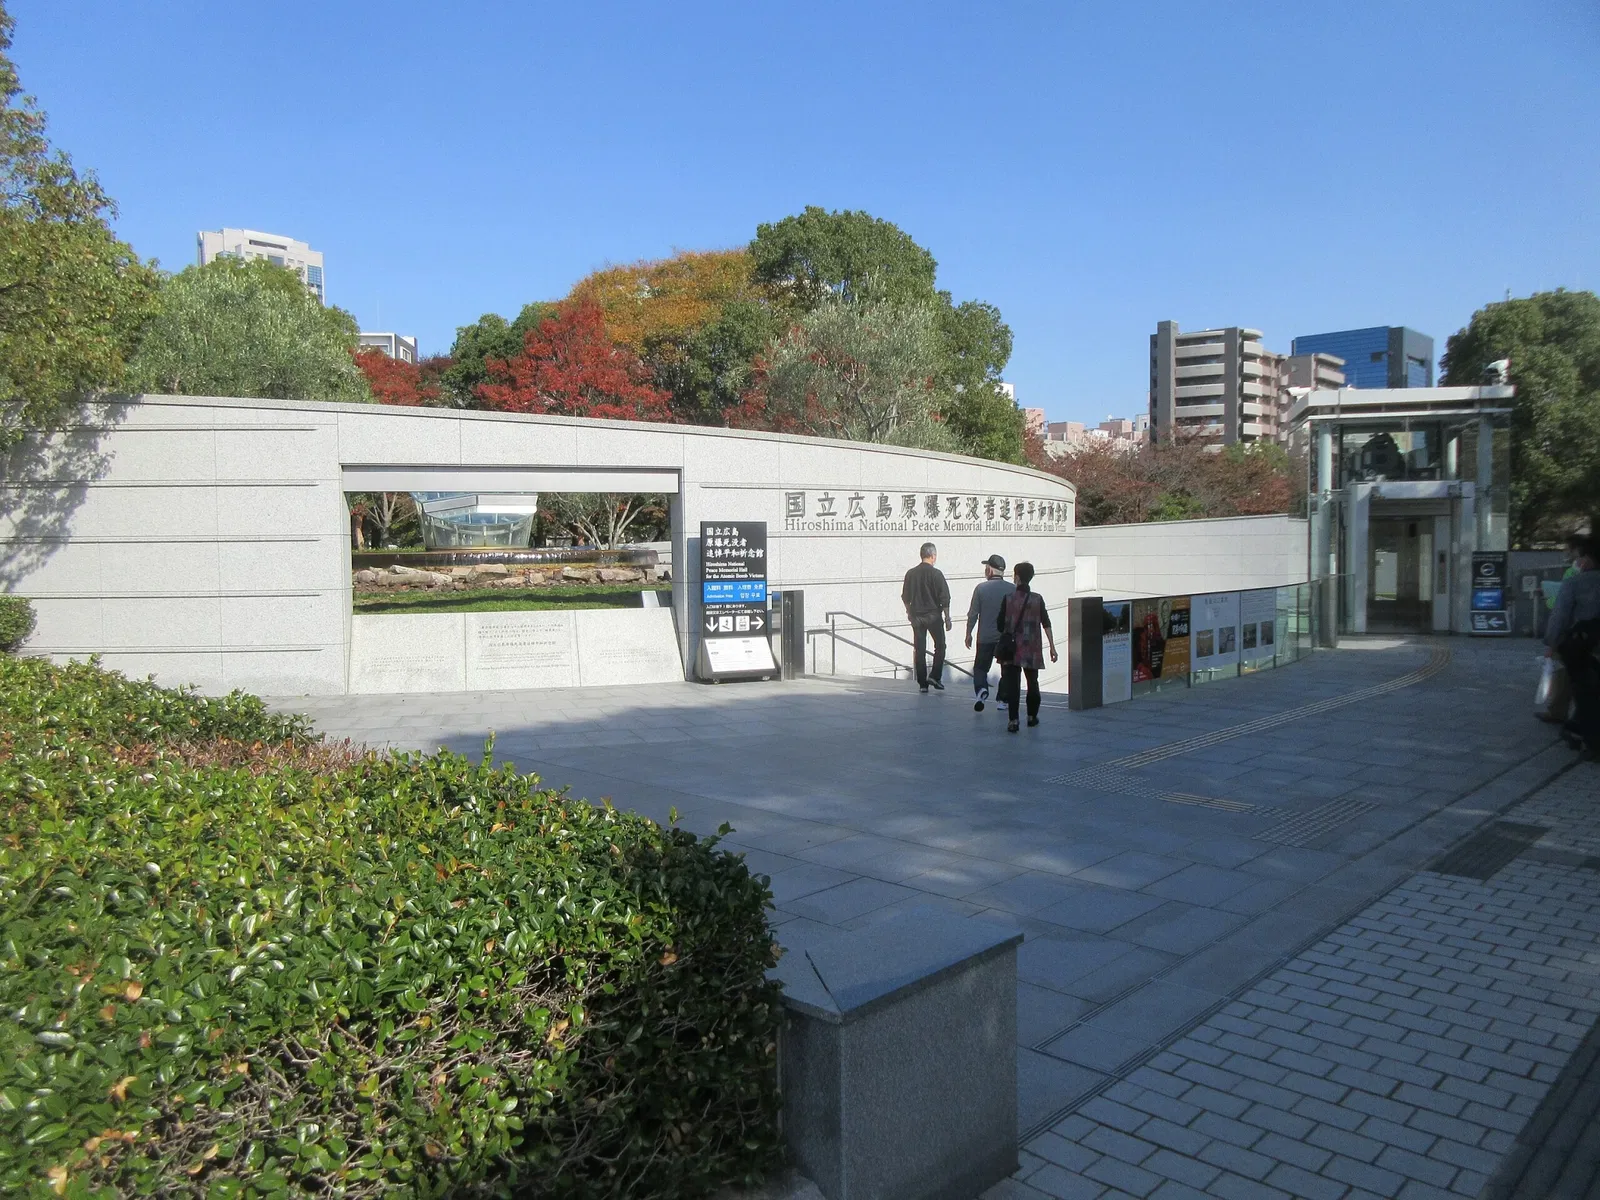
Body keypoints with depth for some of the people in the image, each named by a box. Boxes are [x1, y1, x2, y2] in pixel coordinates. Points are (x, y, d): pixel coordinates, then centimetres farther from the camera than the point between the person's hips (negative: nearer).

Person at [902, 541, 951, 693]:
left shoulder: (911, 573, 3)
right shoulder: (936, 574, -10)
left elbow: (905, 597, 11)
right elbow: (944, 598, -11)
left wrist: (909, 612, 26)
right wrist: (947, 617, -3)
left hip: (916, 616, 4)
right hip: (933, 615, -4)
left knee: (920, 650, 7)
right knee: (940, 646, 11)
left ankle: (922, 683, 8)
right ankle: (935, 676, -1)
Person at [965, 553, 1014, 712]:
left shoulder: (981, 588, -7)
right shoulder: (1013, 589, -3)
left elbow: (973, 614, -4)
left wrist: (968, 634, 7)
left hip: (985, 637, -1)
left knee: (980, 667, 10)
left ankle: (981, 689, -15)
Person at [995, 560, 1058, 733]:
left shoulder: (1008, 599, -5)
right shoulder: (1037, 599, -2)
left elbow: (1000, 626, -2)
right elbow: (1046, 625, -4)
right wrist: (1052, 647, -1)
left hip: (1012, 649, -2)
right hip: (1032, 650, 2)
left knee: (1012, 684, -2)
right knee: (1032, 683, 17)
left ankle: (1013, 720, -10)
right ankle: (1032, 717, 27)